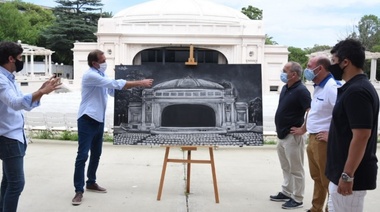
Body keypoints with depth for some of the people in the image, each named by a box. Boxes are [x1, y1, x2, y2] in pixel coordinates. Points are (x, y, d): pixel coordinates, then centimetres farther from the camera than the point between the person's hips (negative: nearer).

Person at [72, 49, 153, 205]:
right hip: (87, 120, -9)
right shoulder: (90, 75, -17)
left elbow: (113, 91, 17)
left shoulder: (101, 75, 13)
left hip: (99, 120, 9)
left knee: (96, 154, 16)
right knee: (83, 155, -9)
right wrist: (140, 83, -22)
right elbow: (116, 84, -24)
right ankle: (79, 191, -6)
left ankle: (91, 183, 30)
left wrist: (137, 85, 6)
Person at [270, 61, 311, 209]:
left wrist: (302, 129, -20)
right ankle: (286, 192, 32)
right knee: (286, 167, 19)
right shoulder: (285, 88, 10)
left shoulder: (301, 90, -18)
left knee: (296, 169, 1)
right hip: (282, 135, 9)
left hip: (292, 136, -9)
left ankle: (297, 199, 10)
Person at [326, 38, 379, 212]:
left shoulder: (356, 91, -21)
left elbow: (361, 136, -25)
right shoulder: (355, 87, 10)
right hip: (344, 171, 10)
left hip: (351, 174, -10)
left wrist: (347, 176, -23)